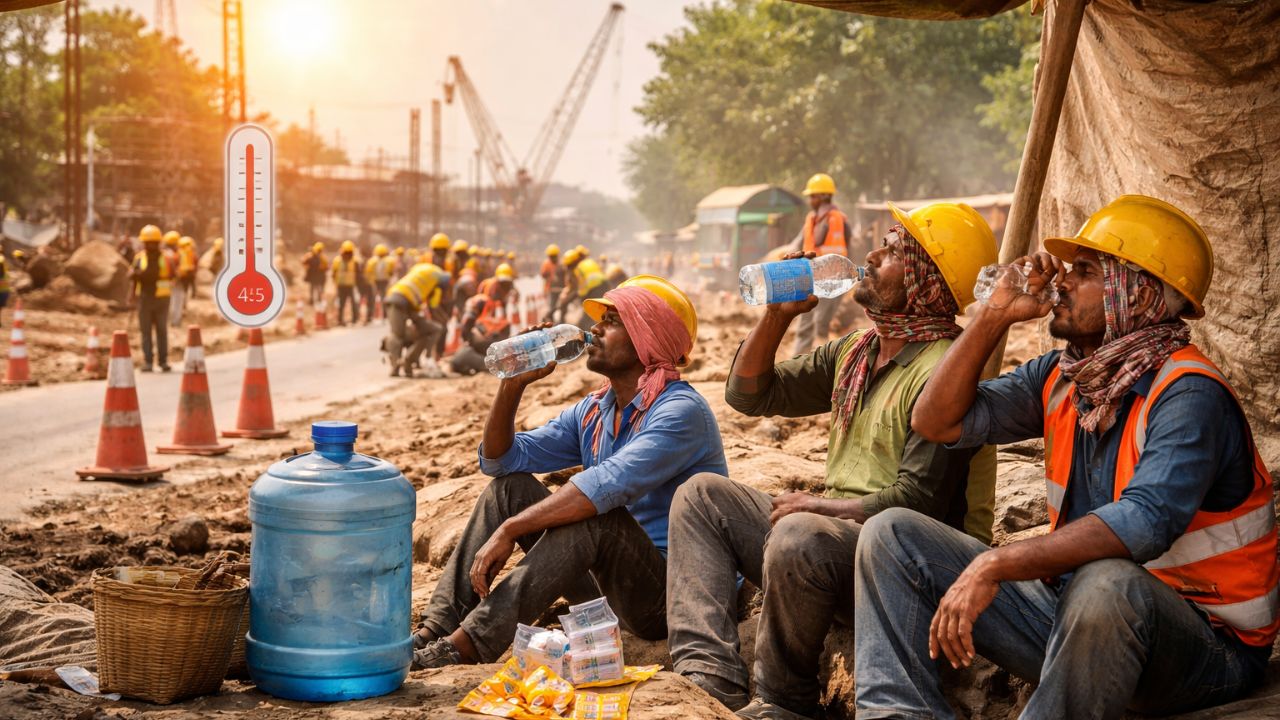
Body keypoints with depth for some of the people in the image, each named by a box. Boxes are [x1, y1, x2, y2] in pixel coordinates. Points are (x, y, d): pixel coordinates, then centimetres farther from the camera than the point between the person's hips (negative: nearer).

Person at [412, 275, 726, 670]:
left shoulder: (681, 410, -16)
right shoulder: (593, 412, 11)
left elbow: (608, 484, -32)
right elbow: (499, 461, 10)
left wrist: (509, 530, -33)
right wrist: (513, 384, -5)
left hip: (672, 590, -8)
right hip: (611, 585, 8)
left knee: (593, 514, -33)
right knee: (511, 485, 2)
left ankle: (469, 644, -36)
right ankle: (439, 626, -11)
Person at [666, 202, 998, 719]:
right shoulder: (856, 352, 13)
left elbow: (918, 501, -24)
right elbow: (749, 395, 18)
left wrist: (820, 508, -14)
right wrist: (779, 314, 5)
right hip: (835, 539, 10)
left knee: (798, 537, -37)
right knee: (702, 495, 4)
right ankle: (707, 673, -15)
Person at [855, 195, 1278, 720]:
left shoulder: (1187, 394, -19)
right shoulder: (1062, 376, 7)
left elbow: (1145, 521, -34)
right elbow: (936, 422, 6)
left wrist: (993, 567, -39)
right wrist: (996, 315, -2)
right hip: (1074, 613, 8)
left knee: (1105, 585, -43)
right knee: (893, 535, 0)